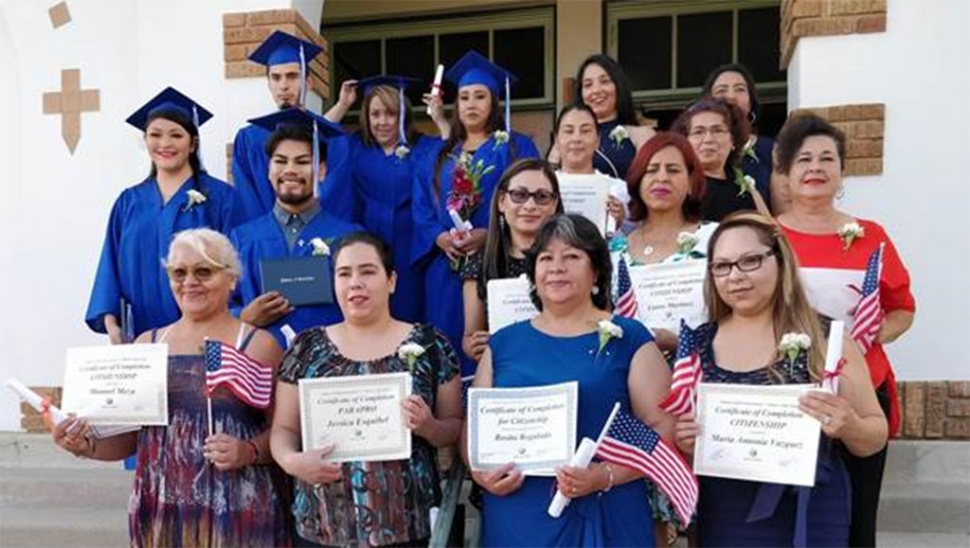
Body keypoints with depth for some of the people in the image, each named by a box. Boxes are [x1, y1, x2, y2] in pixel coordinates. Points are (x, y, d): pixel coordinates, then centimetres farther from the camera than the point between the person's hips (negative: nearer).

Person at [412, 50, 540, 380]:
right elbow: (421, 210, 12)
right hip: (445, 270, 4)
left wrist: (488, 235, -17)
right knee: (448, 343, 5)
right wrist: (438, 237, -8)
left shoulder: (517, 149, 5)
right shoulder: (439, 155, 18)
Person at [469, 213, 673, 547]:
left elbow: (663, 429, -4)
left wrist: (607, 476, -16)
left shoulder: (629, 339, 0)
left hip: (603, 519, -2)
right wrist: (481, 473, -6)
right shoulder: (503, 343, 8)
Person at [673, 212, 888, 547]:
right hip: (721, 521, 2)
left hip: (808, 520, -2)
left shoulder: (825, 338, -8)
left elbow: (876, 437, -1)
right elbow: (676, 435, 10)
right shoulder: (695, 345, -2)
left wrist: (848, 426, -21)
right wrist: (682, 442, -12)